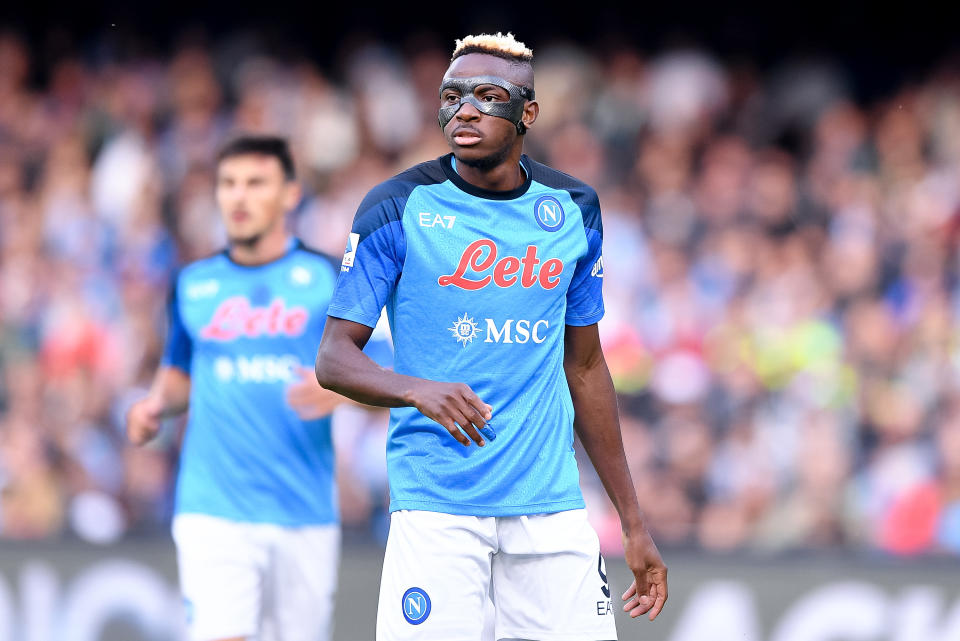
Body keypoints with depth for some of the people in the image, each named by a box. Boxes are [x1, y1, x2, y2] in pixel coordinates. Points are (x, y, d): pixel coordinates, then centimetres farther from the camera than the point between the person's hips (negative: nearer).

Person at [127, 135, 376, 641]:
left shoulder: (326, 278, 4)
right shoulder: (193, 284, 11)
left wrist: (339, 391, -19)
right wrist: (157, 403, 4)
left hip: (305, 513, 0)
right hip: (213, 510, 0)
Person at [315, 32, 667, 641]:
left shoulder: (574, 210, 10)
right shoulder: (399, 207, -2)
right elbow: (334, 357, -5)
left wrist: (634, 523, 15)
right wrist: (417, 390, -26)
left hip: (550, 502, 3)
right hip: (436, 504, -3)